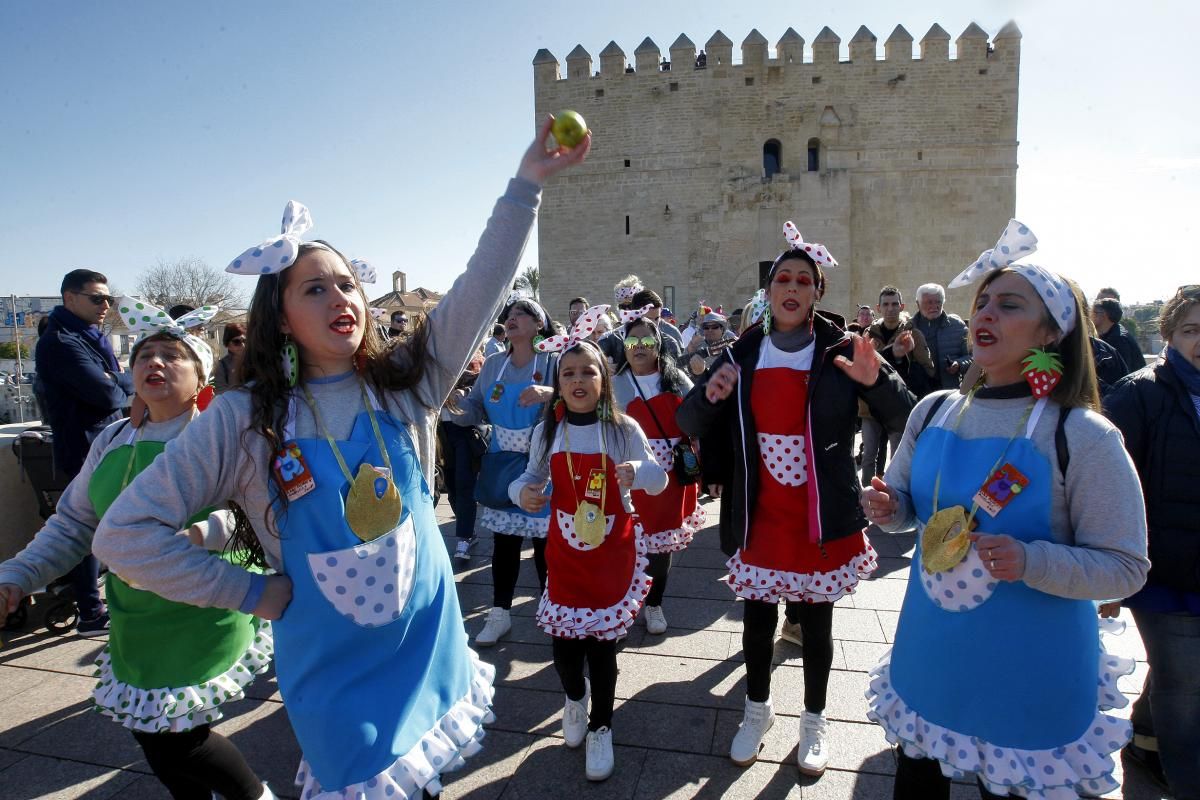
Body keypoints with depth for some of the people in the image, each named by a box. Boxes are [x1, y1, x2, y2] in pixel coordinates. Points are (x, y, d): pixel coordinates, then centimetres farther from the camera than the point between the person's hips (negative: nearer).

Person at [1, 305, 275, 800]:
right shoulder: (112, 442, 7)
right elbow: (72, 525, 15)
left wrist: (206, 531, -37)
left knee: (175, 741, 1)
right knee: (158, 742, 17)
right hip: (135, 628, 6)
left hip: (203, 623, -6)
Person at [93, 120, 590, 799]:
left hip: (432, 647, 2)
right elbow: (125, 532, -10)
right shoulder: (242, 421, -13)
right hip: (337, 671, -2)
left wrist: (526, 185, -23)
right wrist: (250, 592, -10)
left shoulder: (405, 384, -7)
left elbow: (484, 285, -15)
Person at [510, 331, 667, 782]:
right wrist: (523, 491, -17)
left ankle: (600, 727, 31)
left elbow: (659, 480, -6)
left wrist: (640, 471, -28)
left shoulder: (622, 429, -9)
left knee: (602, 642, 6)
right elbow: (532, 477, 6)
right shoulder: (548, 431, -3)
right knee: (562, 643, 6)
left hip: (612, 552, -2)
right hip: (565, 552, 2)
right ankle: (575, 696, 41)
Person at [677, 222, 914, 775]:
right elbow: (689, 425, 2)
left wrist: (876, 382, -27)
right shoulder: (743, 354, 0)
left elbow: (908, 419, -8)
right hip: (758, 516, 2)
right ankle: (757, 710, 39)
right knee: (757, 619, 12)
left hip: (823, 517, -1)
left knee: (817, 624, 12)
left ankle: (814, 719, 38)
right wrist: (708, 396, -19)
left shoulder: (841, 351, -5)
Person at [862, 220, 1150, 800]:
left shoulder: (1084, 436, -16)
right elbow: (906, 504, 10)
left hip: (1029, 683, -4)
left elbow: (1124, 567, -13)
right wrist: (887, 507, -12)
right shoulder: (934, 412, -2)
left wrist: (1031, 562, -30)